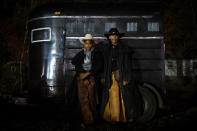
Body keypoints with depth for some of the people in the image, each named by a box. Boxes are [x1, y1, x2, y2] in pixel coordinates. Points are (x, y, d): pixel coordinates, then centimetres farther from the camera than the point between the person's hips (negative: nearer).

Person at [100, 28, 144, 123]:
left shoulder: (124, 49, -1)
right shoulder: (106, 49, 11)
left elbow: (128, 64, -4)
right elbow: (105, 64, 14)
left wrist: (126, 78, -10)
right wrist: (104, 77, 8)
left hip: (122, 75, -3)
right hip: (111, 77, 3)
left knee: (125, 96, -2)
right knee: (113, 97, -3)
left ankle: (128, 117, 7)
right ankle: (114, 117, 5)